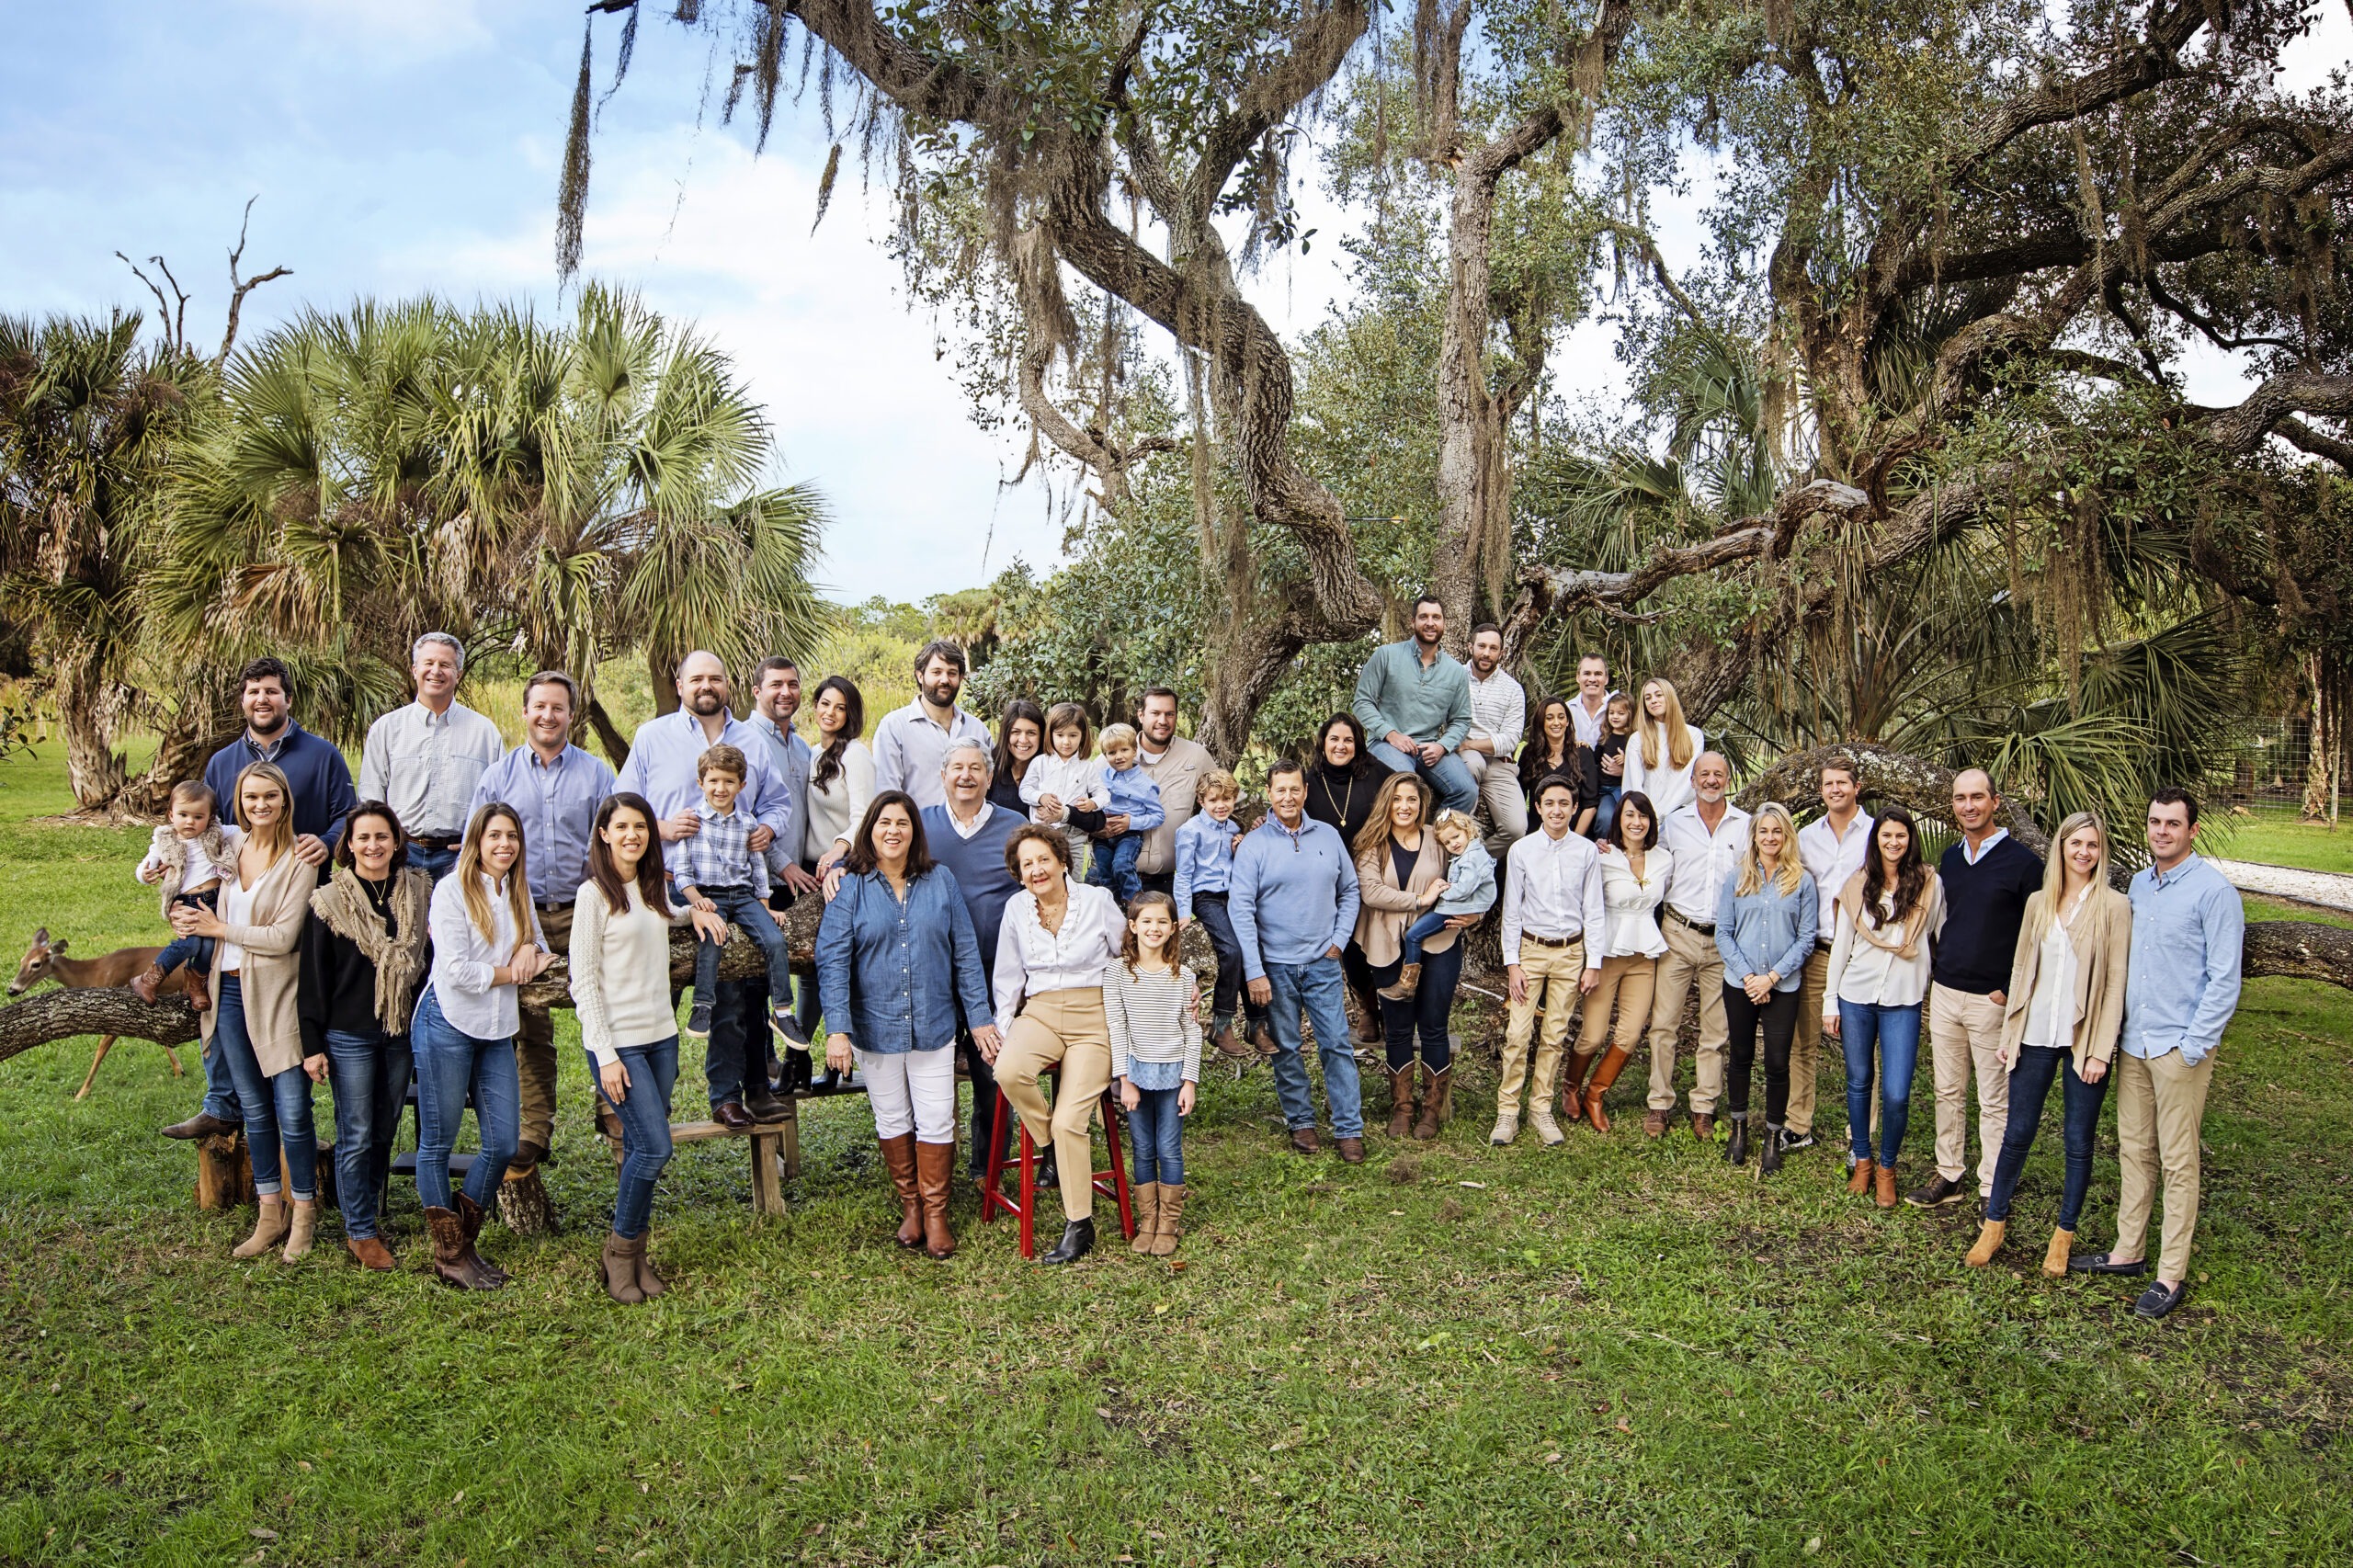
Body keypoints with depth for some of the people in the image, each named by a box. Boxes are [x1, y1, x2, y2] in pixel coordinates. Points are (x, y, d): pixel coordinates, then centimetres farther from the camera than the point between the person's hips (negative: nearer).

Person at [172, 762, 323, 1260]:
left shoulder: (300, 860, -10)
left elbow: (283, 937, -16)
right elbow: (203, 912, 24)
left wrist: (219, 928, -6)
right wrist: (189, 920, 2)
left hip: (277, 995, -6)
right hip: (229, 992, 6)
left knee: (292, 1113, -3)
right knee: (254, 1109, 14)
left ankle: (303, 1213, 13)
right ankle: (270, 1214, 24)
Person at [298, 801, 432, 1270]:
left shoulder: (419, 892, 2)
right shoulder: (330, 901, -7)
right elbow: (313, 975, -5)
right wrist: (312, 1042, -6)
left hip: (402, 1033, 3)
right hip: (349, 1035, -3)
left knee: (385, 1131, 11)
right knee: (356, 1137, 2)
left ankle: (363, 1217, 26)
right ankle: (361, 1233, 13)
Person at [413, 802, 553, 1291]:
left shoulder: (518, 892, 13)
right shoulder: (453, 889, -8)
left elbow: (537, 949, 17)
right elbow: (456, 971, -15)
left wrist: (531, 948, -5)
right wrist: (513, 972, -5)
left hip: (498, 1030, 6)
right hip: (448, 1024, -6)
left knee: (503, 1144, 4)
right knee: (438, 1143, 4)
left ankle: (465, 1240, 21)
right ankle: (449, 1254, 16)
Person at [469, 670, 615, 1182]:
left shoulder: (596, 774, 9)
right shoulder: (498, 776, 10)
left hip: (582, 913, -1)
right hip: (520, 917, 1)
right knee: (530, 1029, 1)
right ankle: (533, 1134, 8)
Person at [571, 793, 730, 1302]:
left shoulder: (654, 887, 10)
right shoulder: (594, 894, -10)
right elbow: (583, 982, -11)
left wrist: (693, 912, 14)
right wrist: (606, 1056, -15)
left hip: (662, 1036, 6)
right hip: (618, 1042, -6)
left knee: (640, 1150, 10)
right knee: (654, 1148, -10)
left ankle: (635, 1252, 20)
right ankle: (620, 1250, 9)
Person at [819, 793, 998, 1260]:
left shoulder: (940, 881, 1)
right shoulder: (850, 886, -5)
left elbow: (965, 952, 4)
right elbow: (832, 960, -10)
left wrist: (980, 1016, 1)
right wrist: (837, 1029, -18)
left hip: (933, 1025, 1)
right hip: (875, 1026, 0)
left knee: (937, 1124, 2)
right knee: (892, 1121, 14)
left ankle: (936, 1212, 18)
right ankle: (909, 1205, 30)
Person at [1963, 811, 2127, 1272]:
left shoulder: (2115, 906, -4)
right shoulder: (2039, 903, 7)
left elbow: (2116, 981, -7)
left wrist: (2101, 1050, -10)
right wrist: (2009, 1034, 7)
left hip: (2085, 1041, -3)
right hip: (2035, 1035, 3)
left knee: (2079, 1141, 7)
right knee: (2017, 1134, 8)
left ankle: (2064, 1235, 22)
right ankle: (1994, 1225, 20)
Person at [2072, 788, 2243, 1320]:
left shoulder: (2214, 891, -10)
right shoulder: (2139, 883, 10)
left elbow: (2224, 980, -12)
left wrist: (2192, 1046, -14)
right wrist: (2116, 1027, 13)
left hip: (2181, 1049, -6)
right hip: (2134, 1043, 7)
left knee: (2178, 1162, 1)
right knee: (2134, 1151, 14)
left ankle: (2172, 1274, 8)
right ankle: (2129, 1251, 25)